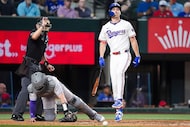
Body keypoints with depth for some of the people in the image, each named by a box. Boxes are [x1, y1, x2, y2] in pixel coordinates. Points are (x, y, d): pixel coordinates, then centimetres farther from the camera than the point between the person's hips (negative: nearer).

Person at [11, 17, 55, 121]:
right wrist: (42, 25, -29)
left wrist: (46, 64, 19)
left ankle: (38, 114, 18)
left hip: (37, 66, 9)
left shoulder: (45, 37, 17)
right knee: (26, 89, -15)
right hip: (29, 65, -9)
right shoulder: (34, 32, -7)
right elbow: (34, 36, -34)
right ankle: (16, 114, -16)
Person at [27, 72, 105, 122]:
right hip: (47, 96, 2)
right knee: (49, 118, -12)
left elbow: (62, 98, -44)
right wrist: (32, 117, -26)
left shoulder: (53, 82, -43)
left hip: (58, 89, -2)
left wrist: (66, 112, -48)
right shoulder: (32, 88, -36)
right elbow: (32, 102, -24)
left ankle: (93, 114, 11)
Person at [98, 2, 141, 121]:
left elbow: (133, 40, 4)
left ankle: (119, 100, -38)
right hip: (113, 57, 3)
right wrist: (101, 57, -1)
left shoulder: (126, 24, 5)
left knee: (119, 72, -32)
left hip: (124, 55, -3)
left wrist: (137, 56, -2)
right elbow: (103, 43, 13)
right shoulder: (105, 27, 12)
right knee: (114, 83, -2)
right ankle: (119, 110, 3)